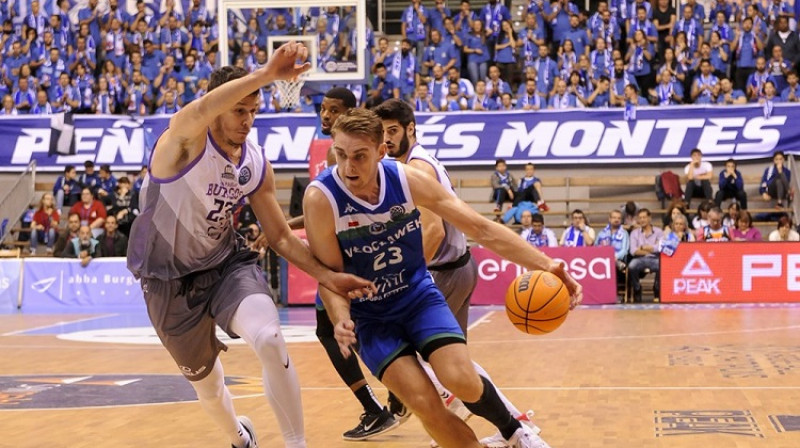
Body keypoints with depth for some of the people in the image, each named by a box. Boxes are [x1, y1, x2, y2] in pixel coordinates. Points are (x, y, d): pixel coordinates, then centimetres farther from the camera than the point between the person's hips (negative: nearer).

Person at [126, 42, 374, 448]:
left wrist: (328, 277, -10)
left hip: (228, 264, 2)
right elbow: (199, 111, -46)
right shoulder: (185, 138, -20)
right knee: (204, 381, 14)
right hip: (171, 278, -2)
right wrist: (268, 74, -57)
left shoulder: (257, 165, -5)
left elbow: (281, 237, 3)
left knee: (270, 340, -27)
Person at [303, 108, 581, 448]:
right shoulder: (320, 199, -22)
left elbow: (481, 228, -12)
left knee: (462, 381, -20)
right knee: (424, 403, -18)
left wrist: (545, 264, -20)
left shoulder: (407, 180, -15)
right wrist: (341, 319, -34)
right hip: (369, 314, -1)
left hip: (418, 294, 1)